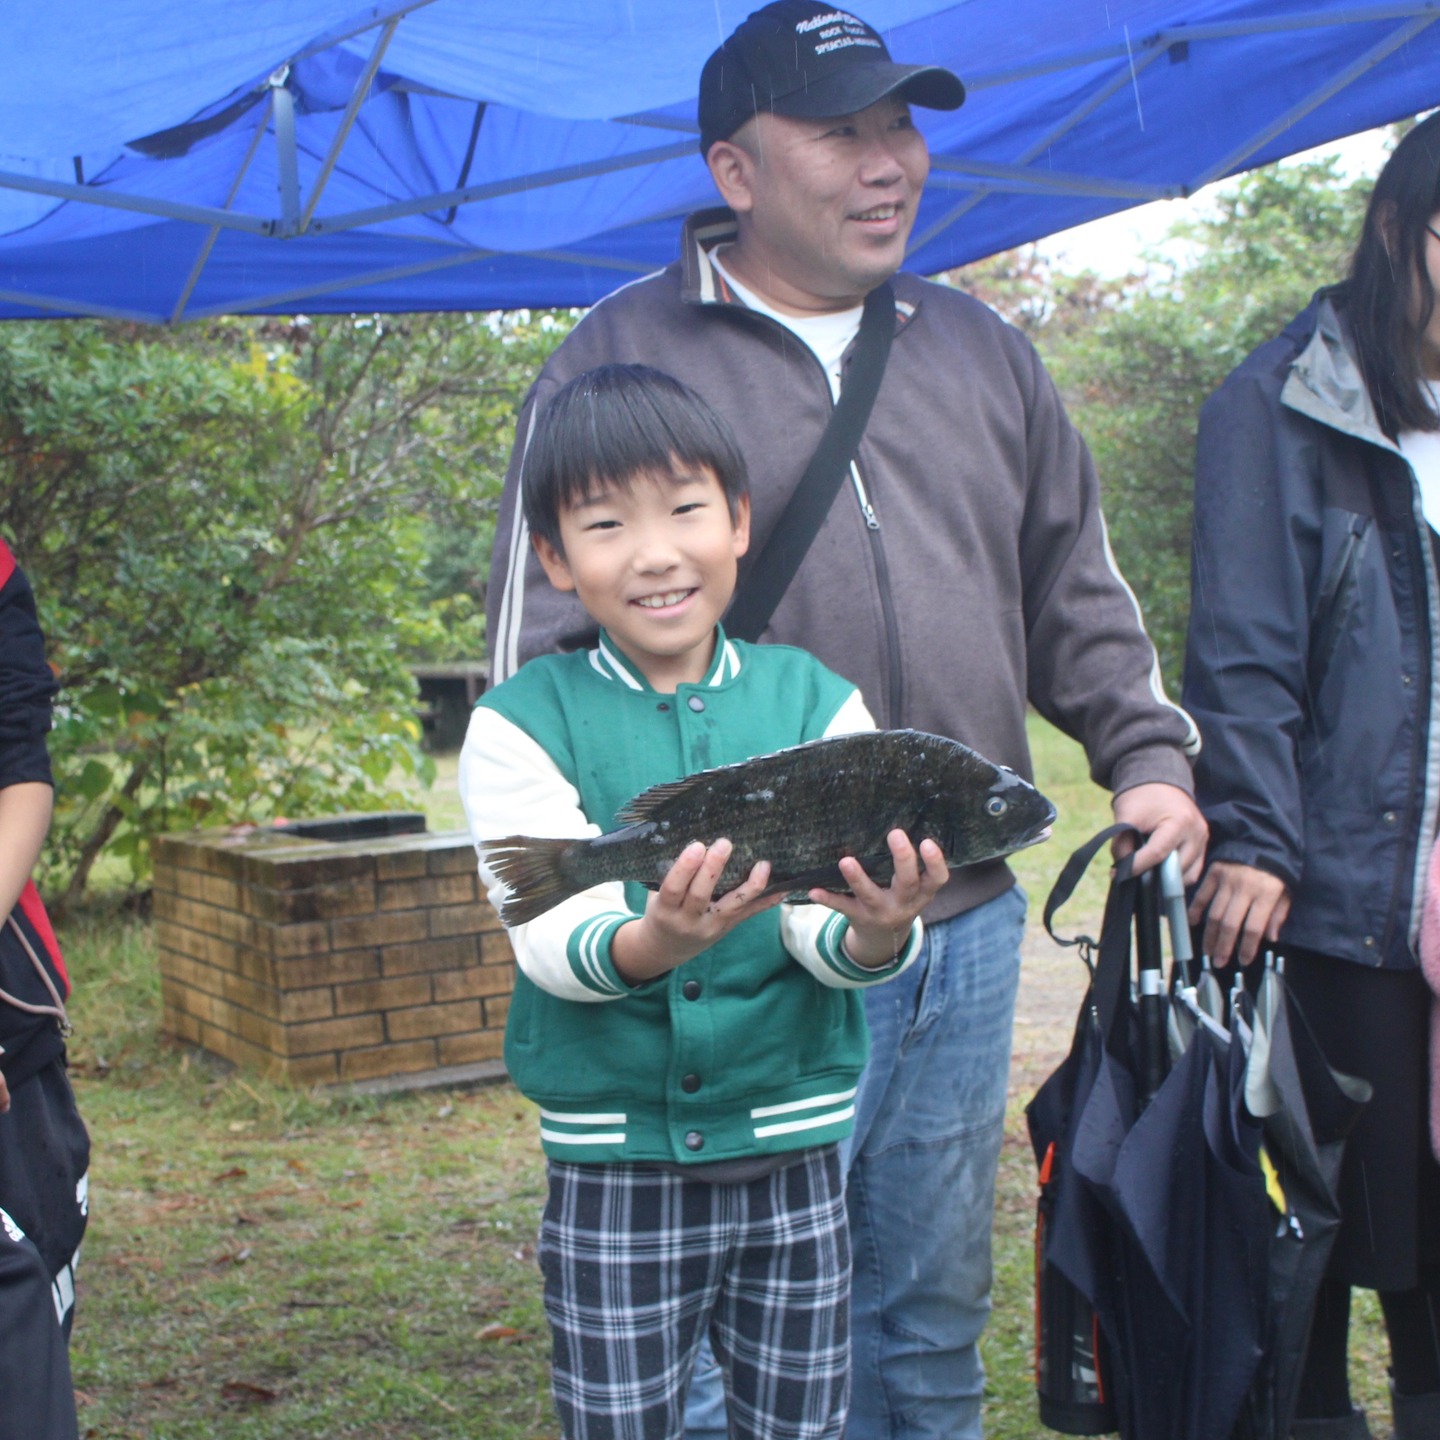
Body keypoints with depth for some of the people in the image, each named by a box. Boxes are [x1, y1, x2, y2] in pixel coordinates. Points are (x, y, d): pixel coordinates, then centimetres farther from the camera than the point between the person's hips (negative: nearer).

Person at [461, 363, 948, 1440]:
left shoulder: (815, 703, 0)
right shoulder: (521, 727, -3)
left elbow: (829, 933, -10)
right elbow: (550, 936, -15)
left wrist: (876, 934, -34)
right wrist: (650, 944, -38)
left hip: (793, 1158, 1)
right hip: (613, 1170, -1)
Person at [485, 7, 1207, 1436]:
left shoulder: (978, 349, 14)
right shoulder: (624, 356, -3)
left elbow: (1076, 591, 20)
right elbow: (538, 643, -5)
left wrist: (1147, 755, 7)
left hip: (969, 929, 5)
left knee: (934, 1315, 18)